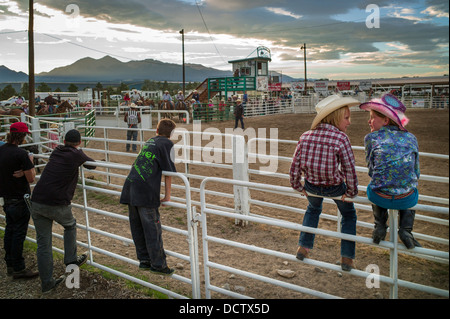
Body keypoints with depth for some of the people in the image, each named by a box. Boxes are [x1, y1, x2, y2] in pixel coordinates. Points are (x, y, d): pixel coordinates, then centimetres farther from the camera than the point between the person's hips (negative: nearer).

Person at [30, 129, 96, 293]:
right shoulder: (77, 154, -2)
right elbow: (92, 165, 14)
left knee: (43, 244, 10)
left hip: (36, 203, 5)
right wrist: (84, 160, 35)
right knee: (70, 226, 27)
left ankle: (46, 282, 19)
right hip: (57, 205, -5)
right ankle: (71, 260, 32)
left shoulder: (56, 152, 13)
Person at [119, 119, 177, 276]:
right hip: (146, 190, -7)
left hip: (130, 186, 7)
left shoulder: (149, 141, 23)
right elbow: (169, 171, -1)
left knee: (137, 227, 12)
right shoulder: (167, 144, 3)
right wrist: (167, 195, 5)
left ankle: (144, 260, 23)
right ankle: (158, 264, 6)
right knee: (152, 228, -1)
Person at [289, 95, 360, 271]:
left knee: (313, 209, 36)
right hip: (335, 187, -3)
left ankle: (303, 247, 35)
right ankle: (347, 258, 24)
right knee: (349, 215, 25)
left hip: (312, 186, 4)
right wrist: (351, 192, -1)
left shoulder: (305, 136, -9)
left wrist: (298, 186, 11)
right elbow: (350, 169, -16)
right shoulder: (341, 138, -21)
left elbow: (295, 166, -3)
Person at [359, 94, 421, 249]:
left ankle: (380, 226, 22)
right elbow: (416, 173, 11)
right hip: (407, 201, 1)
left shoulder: (371, 138, -3)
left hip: (380, 199, -1)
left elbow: (371, 170, 5)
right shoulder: (411, 138, 4)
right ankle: (406, 229, 20)